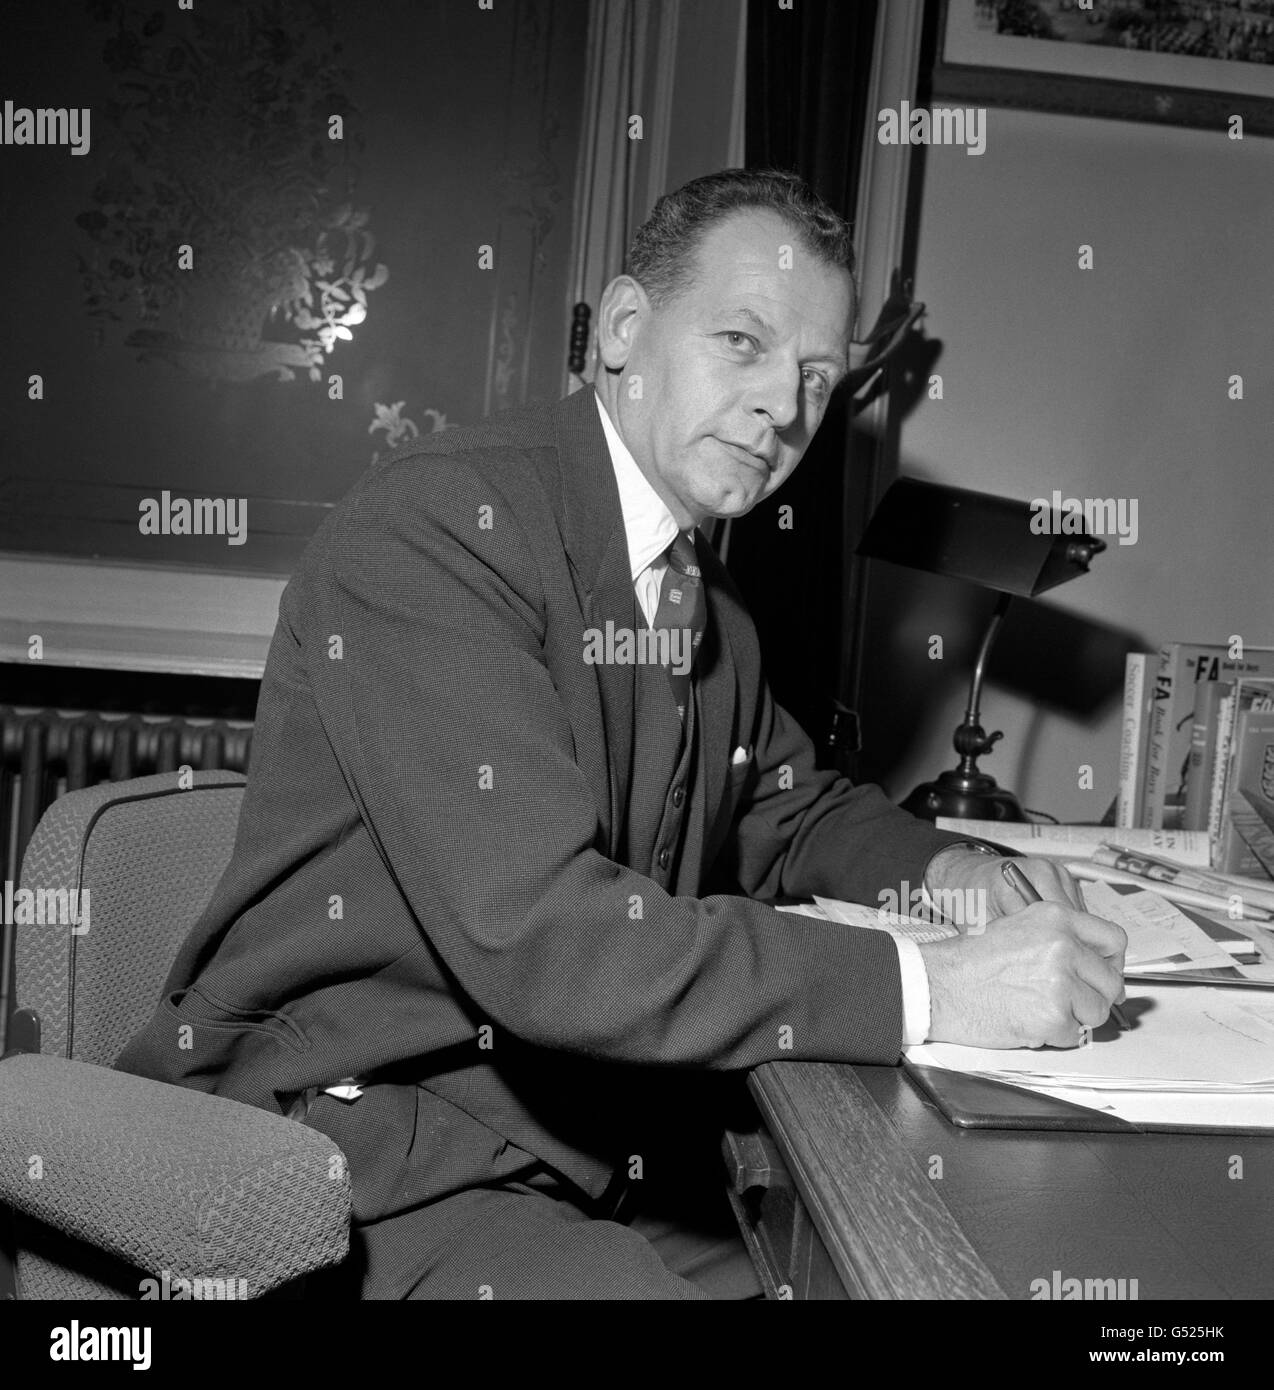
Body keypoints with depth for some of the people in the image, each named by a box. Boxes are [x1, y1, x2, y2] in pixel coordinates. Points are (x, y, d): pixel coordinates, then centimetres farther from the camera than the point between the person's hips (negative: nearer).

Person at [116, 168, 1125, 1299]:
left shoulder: (709, 598, 10)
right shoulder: (437, 527, -18)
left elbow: (792, 810, 25)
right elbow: (538, 933, -28)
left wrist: (946, 869, 3)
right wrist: (926, 987, -26)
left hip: (622, 1162, 8)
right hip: (377, 1155, -7)